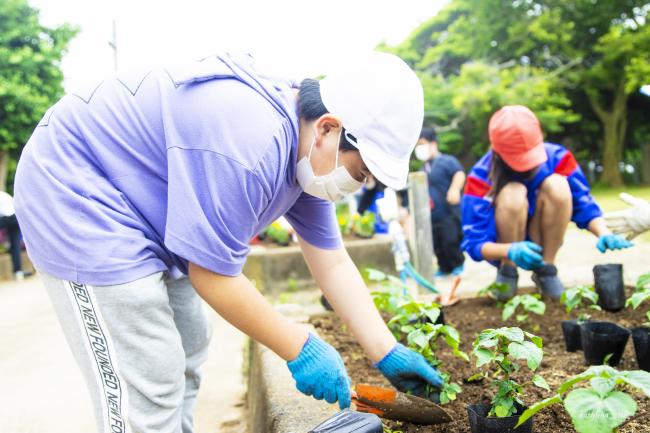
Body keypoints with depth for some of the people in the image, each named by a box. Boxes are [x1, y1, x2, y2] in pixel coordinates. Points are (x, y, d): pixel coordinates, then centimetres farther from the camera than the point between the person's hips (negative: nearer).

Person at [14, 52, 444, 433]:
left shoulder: (308, 152, -2)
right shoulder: (248, 142, -33)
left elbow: (334, 266, 3)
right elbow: (212, 275, -25)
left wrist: (387, 353, 2)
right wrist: (300, 349, -16)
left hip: (142, 211, 10)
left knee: (187, 350, 16)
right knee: (145, 389, -10)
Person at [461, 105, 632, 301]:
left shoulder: (556, 157, -16)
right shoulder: (481, 176, -24)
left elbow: (584, 205, -12)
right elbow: (474, 243, -27)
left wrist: (604, 234, -33)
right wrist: (511, 251, -47)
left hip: (543, 240, 3)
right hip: (504, 248, -3)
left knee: (557, 184, -27)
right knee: (513, 192, -34)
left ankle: (546, 268, -10)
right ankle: (507, 270, -11)